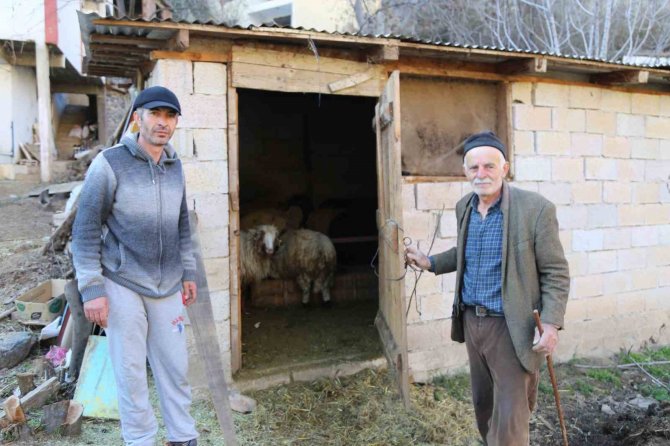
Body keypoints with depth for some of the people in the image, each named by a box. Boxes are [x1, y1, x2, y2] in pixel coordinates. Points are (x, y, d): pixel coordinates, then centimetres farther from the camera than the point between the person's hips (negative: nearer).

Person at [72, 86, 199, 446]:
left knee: (175, 365, 10)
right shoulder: (110, 163, -9)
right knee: (131, 370, 6)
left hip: (167, 285, 5)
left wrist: (188, 272, 15)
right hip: (123, 285, -4)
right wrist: (92, 288, -12)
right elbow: (85, 229, -9)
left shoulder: (175, 167, 8)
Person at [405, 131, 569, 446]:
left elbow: (555, 273, -10)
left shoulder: (536, 208, -15)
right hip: (471, 321, 6)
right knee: (482, 403, 21)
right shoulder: (463, 207, 4)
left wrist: (551, 324, -20)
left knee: (510, 417, 1)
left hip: (511, 327, -6)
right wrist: (430, 263, 10)